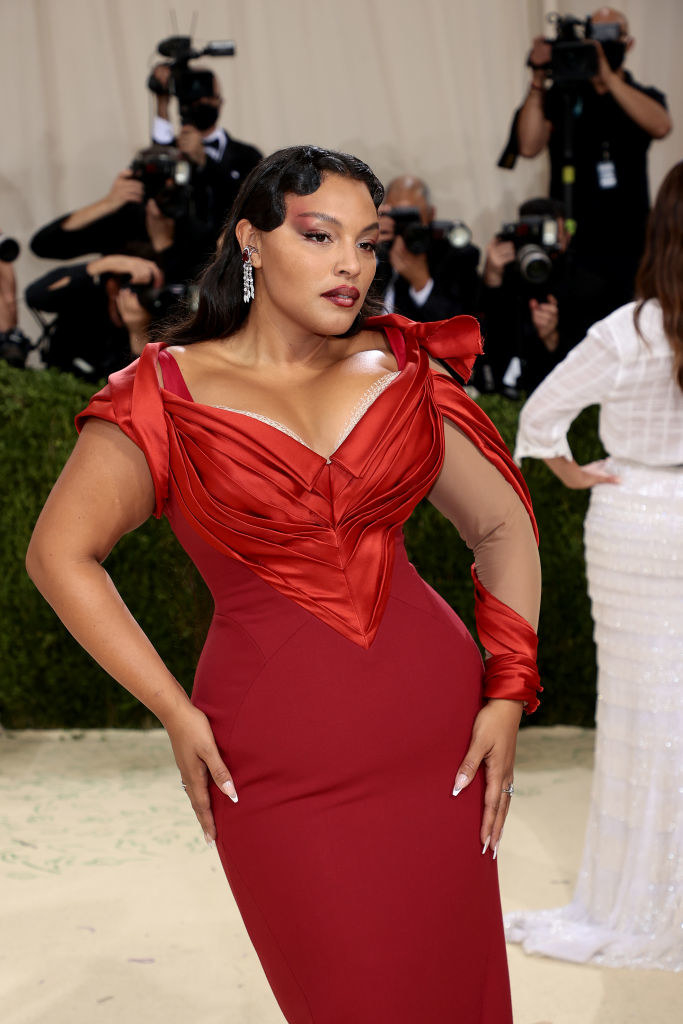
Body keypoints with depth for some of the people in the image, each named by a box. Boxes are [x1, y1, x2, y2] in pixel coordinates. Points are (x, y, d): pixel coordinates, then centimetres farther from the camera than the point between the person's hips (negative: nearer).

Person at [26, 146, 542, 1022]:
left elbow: (503, 525, 11)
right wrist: (178, 716, -5)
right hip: (279, 766, -3)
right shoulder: (170, 392, -2)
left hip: (435, 734, 3)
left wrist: (508, 691, 1)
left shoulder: (402, 369, 5)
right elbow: (59, 556, -1)